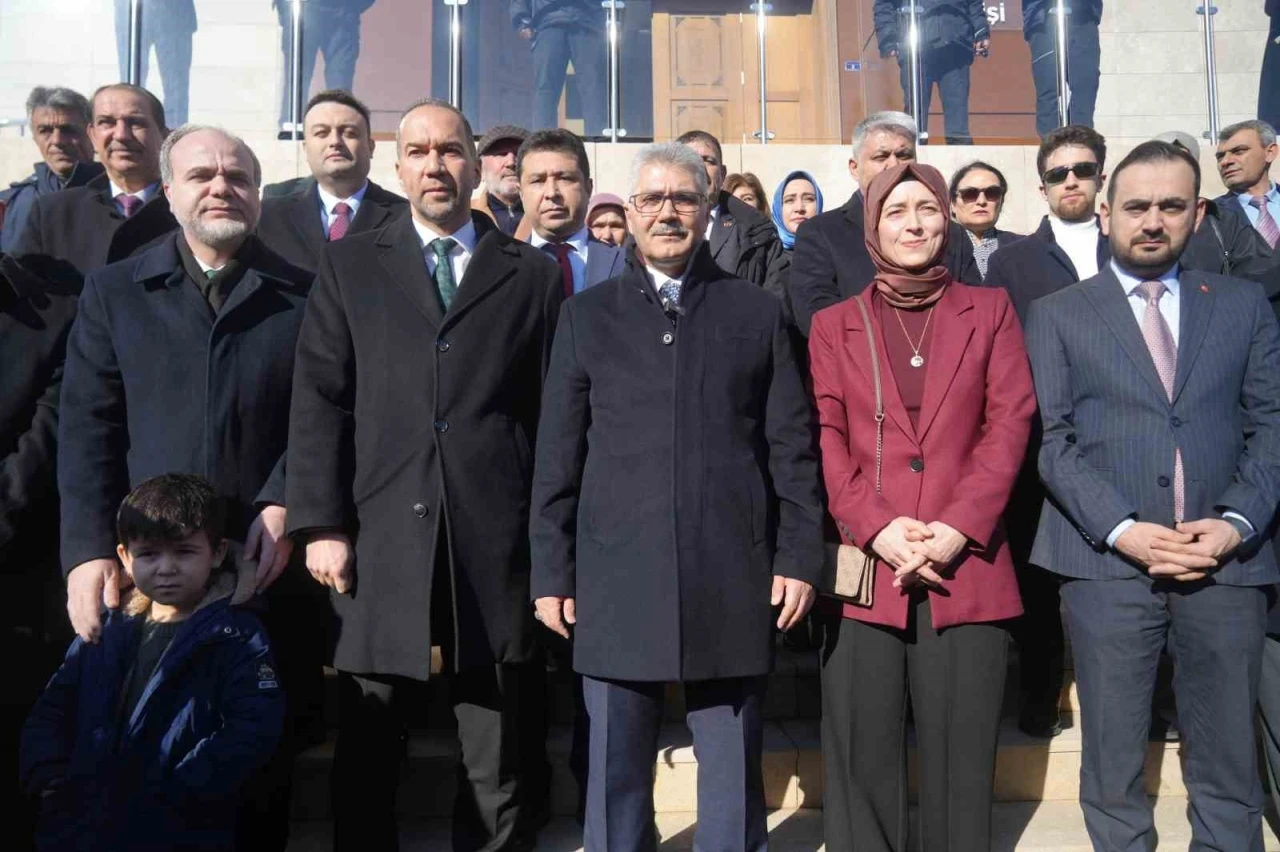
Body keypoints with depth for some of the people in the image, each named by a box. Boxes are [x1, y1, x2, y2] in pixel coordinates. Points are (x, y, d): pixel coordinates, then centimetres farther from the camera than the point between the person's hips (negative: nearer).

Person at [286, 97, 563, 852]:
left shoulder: (533, 274, 10)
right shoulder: (351, 265, 12)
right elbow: (319, 401, 4)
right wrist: (322, 523, -4)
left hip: (496, 543, 0)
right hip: (379, 537, 1)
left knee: (502, 764, 9)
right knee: (367, 754, 10)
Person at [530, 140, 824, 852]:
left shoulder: (757, 312, 9)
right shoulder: (588, 316, 9)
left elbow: (792, 446, 6)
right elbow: (558, 456, 6)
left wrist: (799, 556, 0)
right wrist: (552, 572, 2)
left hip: (732, 579, 0)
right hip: (619, 578, 1)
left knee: (734, 775, 10)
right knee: (617, 771, 10)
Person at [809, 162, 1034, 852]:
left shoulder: (990, 310, 13)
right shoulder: (833, 324, 14)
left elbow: (1010, 421, 3)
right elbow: (825, 437, 4)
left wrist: (957, 528, -10)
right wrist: (876, 527, -11)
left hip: (966, 568, 0)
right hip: (865, 569, 0)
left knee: (961, 771, 5)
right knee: (863, 768, 4)